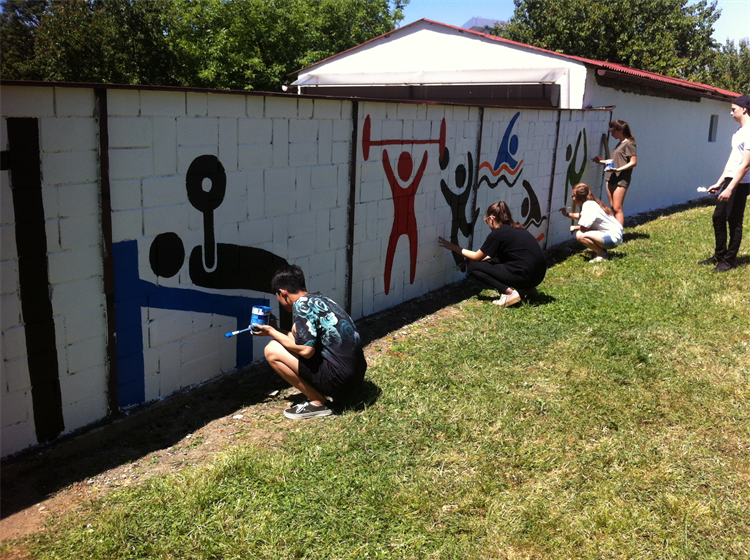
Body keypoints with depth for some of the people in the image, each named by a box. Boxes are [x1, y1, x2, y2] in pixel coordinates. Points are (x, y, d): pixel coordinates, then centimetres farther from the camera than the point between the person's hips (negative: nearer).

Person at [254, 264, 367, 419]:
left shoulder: (301, 304, -10)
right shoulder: (321, 299, 15)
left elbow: (306, 350, -17)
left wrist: (271, 332, -3)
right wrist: (277, 331, 28)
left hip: (339, 379, -9)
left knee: (272, 350, -4)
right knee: (294, 335, 20)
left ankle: (318, 403, 1)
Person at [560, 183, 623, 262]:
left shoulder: (588, 206, -20)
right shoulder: (591, 202, 8)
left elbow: (584, 228, -21)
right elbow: (581, 216, 25)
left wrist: (575, 228, -1)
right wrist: (568, 214, 14)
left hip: (613, 237, -10)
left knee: (580, 235, -24)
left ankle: (602, 254, -7)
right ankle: (601, 250, 16)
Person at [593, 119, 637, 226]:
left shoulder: (629, 144, -8)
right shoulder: (619, 144, 18)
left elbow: (633, 162, -14)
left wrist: (618, 169, -25)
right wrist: (601, 161, 18)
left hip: (621, 179, -9)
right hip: (611, 178, 9)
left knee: (617, 208, -12)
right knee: (612, 208, 10)